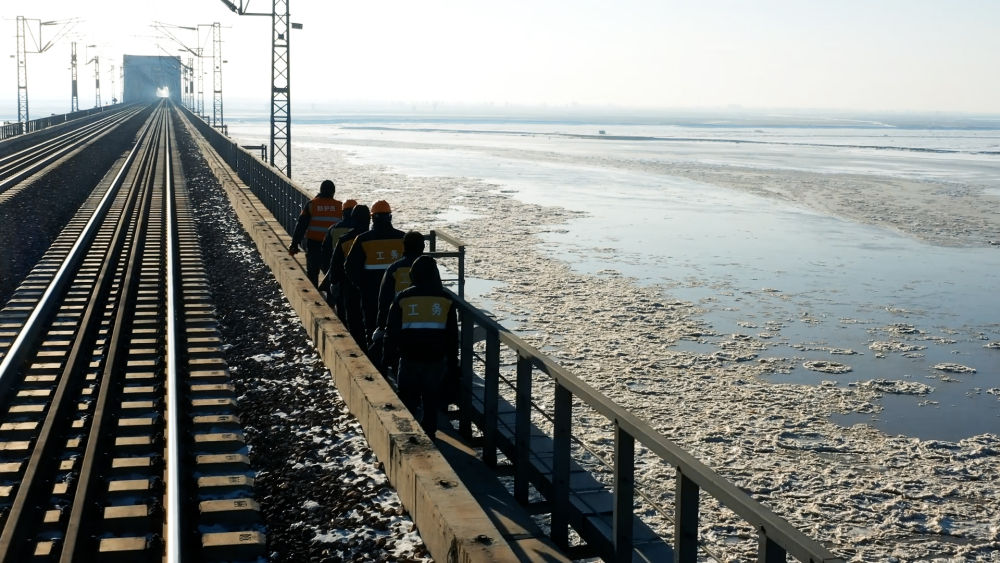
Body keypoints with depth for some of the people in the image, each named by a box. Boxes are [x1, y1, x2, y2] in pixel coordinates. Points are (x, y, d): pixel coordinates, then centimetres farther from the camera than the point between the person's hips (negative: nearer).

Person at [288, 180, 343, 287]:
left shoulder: (311, 204, -2)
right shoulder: (340, 206, 1)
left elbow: (301, 226, -2)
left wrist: (294, 244, 1)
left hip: (314, 244, -1)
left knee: (312, 272, 11)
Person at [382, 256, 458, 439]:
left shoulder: (402, 298, -5)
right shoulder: (446, 300, -1)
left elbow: (392, 331, -1)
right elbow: (452, 335, 3)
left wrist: (388, 357, 9)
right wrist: (452, 362, 11)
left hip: (409, 358, -1)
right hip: (436, 359, 1)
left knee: (408, 397, 11)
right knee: (431, 399, 12)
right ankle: (428, 435, 16)